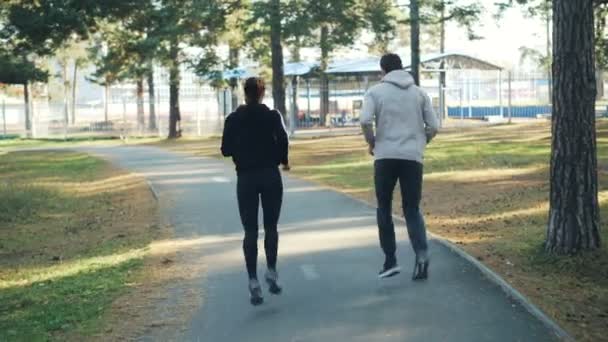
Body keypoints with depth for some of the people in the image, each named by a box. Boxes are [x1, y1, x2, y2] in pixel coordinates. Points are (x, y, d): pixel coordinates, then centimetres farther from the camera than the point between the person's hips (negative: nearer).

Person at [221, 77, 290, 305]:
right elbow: (283, 139, -14)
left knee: (250, 231, 2)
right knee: (271, 227, 14)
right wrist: (283, 160, 3)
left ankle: (253, 282, -4)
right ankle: (272, 272, 8)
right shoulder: (272, 116, -1)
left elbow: (226, 150, 1)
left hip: (246, 178, 0)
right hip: (270, 176, 0)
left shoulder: (234, 119, 2)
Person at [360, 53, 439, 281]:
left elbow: (365, 121, -12)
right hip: (413, 157, 2)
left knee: (384, 208, 12)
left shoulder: (375, 91, 3)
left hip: (385, 157, -2)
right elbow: (433, 126, 6)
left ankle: (390, 260, 8)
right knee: (412, 209, 9)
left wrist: (372, 143, 5)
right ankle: (421, 253, -14)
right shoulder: (419, 93, 11)